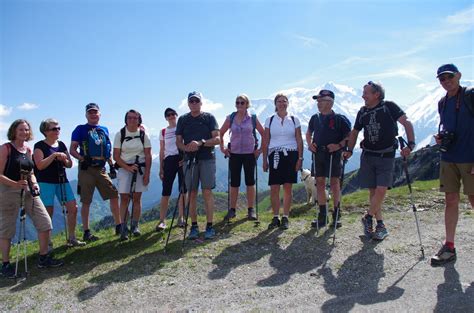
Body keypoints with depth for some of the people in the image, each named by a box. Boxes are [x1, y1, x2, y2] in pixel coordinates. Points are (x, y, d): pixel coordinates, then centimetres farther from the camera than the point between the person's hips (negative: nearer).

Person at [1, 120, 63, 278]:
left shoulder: (28, 150, 11)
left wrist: (34, 184, -1)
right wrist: (15, 184, -25)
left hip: (28, 191, 6)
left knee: (45, 223, 1)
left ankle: (43, 258, 15)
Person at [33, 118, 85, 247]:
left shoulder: (61, 144, 13)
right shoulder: (40, 146, -3)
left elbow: (70, 164, 15)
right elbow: (40, 165, -15)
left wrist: (64, 160, -6)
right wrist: (54, 155, -17)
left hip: (62, 181, 6)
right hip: (46, 183, -5)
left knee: (73, 208, -1)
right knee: (48, 212, -3)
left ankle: (72, 238, 10)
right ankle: (47, 243, 10)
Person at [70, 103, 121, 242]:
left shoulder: (104, 129, 17)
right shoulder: (80, 129, 4)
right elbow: (72, 150, -1)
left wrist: (111, 165, 12)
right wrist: (83, 159, -17)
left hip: (101, 169, 4)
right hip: (86, 169, -4)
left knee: (114, 195, 1)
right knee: (86, 202, 1)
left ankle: (119, 226, 11)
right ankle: (86, 232, 9)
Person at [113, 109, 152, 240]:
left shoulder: (143, 134, 1)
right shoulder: (120, 134, 0)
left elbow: (148, 156, 0)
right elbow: (116, 156, -2)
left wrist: (147, 173, -7)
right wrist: (128, 167, -14)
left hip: (141, 168, 1)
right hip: (124, 168, -1)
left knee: (137, 198, 3)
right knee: (124, 198, -5)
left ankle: (135, 226, 12)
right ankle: (123, 229, -2)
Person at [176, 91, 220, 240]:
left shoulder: (209, 117, 5)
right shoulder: (183, 119, 12)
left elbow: (217, 138, -3)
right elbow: (178, 142, 9)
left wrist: (201, 143, -19)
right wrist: (186, 148, -14)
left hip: (207, 158, -2)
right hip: (189, 159, 2)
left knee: (207, 192, -5)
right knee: (191, 193, 3)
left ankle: (210, 226, 2)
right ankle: (194, 226, 12)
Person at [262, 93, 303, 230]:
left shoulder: (294, 120, 7)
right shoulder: (270, 120, 7)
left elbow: (299, 140, 6)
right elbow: (265, 142, 7)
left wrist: (300, 158, -2)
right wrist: (264, 160, 2)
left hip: (291, 155, 0)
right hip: (275, 156, 0)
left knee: (288, 188, 2)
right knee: (274, 188, -3)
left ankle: (285, 218, 12)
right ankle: (275, 218, 9)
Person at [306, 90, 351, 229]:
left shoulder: (339, 118, -6)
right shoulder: (315, 118, 9)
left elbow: (350, 135, -3)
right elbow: (309, 132, 25)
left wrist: (339, 145, -16)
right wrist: (309, 144, 8)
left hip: (333, 154, -5)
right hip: (318, 154, 5)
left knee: (334, 183, 0)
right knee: (320, 183, 5)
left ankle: (336, 215, 11)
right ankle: (322, 215, 13)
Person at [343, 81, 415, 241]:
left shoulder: (389, 106, -6)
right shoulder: (362, 112, 8)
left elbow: (407, 123, -11)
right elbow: (354, 132, 18)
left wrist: (410, 144, -24)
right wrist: (349, 150, 8)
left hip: (386, 156, -4)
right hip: (367, 155, 4)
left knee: (381, 190, -13)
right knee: (373, 191, 4)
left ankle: (368, 217, 10)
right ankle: (381, 226, 15)